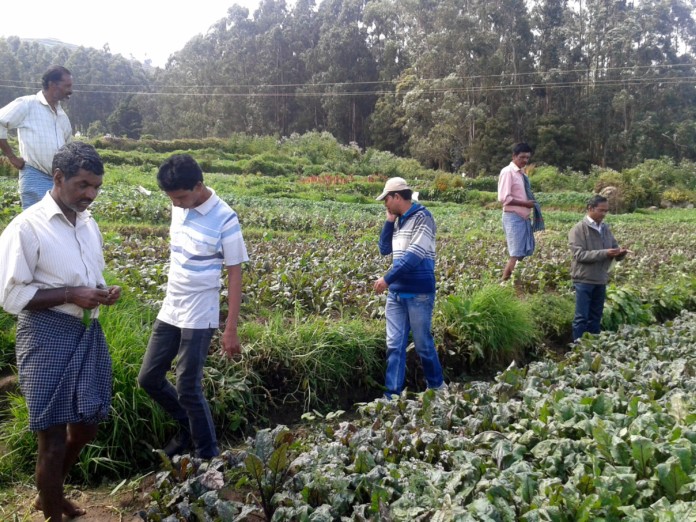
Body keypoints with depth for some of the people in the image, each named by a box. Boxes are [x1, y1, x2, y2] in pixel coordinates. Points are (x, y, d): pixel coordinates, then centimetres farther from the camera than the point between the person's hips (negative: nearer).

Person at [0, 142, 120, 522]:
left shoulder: (89, 224, 9)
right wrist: (71, 295, -20)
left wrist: (102, 292, -1)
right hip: (46, 337, -7)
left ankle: (52, 491, 43)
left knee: (87, 424, 17)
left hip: (88, 333, 7)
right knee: (54, 437, 3)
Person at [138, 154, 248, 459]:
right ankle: (188, 427, 35)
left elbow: (235, 275, -14)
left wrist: (231, 330, -15)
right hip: (169, 311, 7)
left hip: (199, 317, -7)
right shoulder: (178, 208, 1)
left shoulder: (224, 220, -18)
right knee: (148, 378, 13)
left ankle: (208, 456, 18)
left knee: (187, 389, -1)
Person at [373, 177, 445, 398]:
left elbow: (414, 255, -20)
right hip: (396, 293, 7)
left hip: (418, 293, -7)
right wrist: (389, 221, 6)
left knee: (423, 344, 7)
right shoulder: (399, 221, 12)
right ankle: (393, 394, 10)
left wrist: (387, 278, -19)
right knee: (394, 345, 5)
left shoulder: (422, 217, -12)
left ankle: (436, 386, 29)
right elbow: (384, 250, 16)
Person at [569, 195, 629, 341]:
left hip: (601, 281, 6)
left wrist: (620, 253, -13)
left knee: (596, 317, 14)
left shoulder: (605, 228, 9)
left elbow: (614, 248, 11)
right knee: (581, 317, -1)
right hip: (584, 280, -6)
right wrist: (604, 253, -25)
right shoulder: (578, 229, -11)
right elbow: (579, 254, -19)